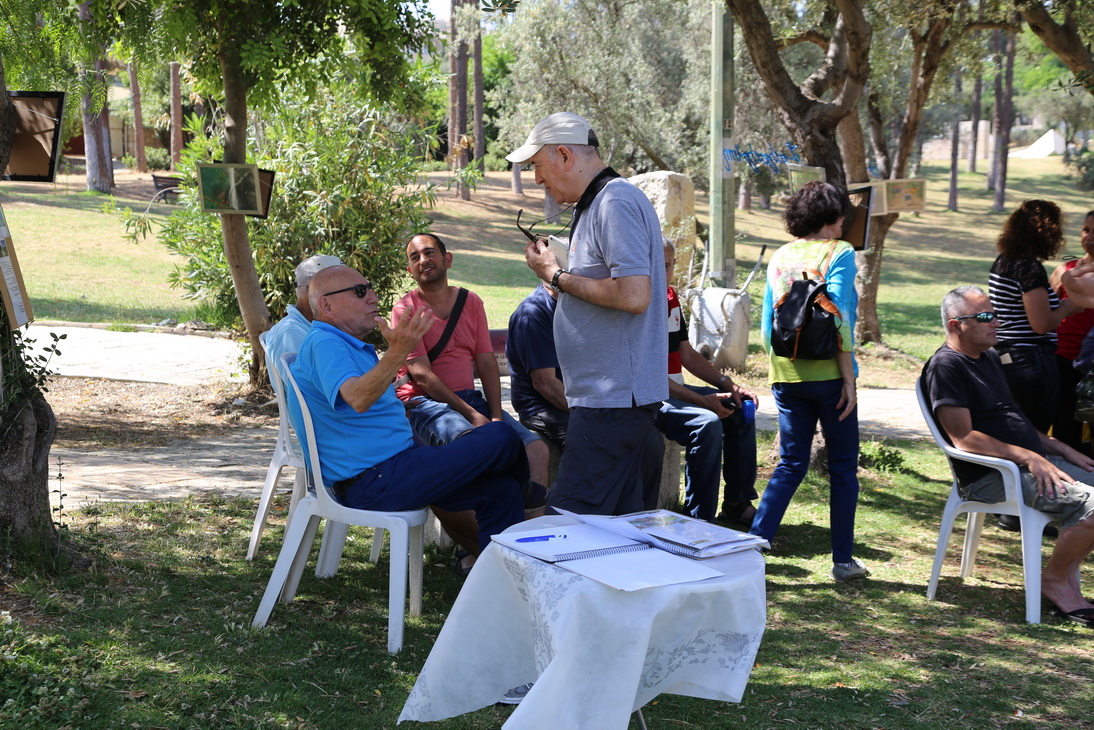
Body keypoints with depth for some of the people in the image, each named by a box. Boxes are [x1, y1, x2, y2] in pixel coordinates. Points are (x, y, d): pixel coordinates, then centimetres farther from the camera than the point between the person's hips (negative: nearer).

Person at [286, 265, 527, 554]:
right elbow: (357, 399, -34)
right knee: (501, 439, -10)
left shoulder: (352, 346, 20)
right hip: (374, 481, -11)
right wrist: (398, 352, -46)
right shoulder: (322, 343, -14)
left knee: (499, 489, 3)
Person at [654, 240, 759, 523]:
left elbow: (688, 355, 18)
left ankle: (738, 502, 14)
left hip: (674, 389, 10)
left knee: (740, 409, 7)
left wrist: (730, 386, 4)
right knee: (707, 422, -30)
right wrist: (702, 400, -27)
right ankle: (698, 521, -24)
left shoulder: (671, 300, 12)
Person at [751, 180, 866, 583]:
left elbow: (767, 324, 10)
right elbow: (839, 322, -16)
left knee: (791, 464, 11)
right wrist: (849, 378, -13)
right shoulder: (839, 253, -7)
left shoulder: (779, 257, 9)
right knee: (842, 466, 9)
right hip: (828, 372, -5)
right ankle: (843, 560, 15)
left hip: (787, 374, 5)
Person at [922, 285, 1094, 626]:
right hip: (990, 476, -10)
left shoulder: (989, 359, 20)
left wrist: (1063, 450, 14)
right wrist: (1027, 457, -23)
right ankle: (1054, 579, -3)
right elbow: (964, 438, -18)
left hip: (1034, 462, 10)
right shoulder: (946, 366, -10)